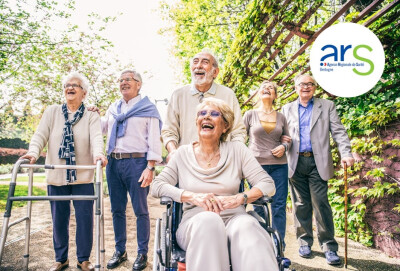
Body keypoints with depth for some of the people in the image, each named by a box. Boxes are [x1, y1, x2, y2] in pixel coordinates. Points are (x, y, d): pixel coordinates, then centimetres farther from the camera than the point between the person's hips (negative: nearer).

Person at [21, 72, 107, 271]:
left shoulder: (91, 116, 3)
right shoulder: (52, 112, 9)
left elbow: (96, 137, -14)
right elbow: (41, 135, -2)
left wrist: (98, 153, -35)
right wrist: (33, 152, -23)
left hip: (83, 177, -1)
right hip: (56, 176, 2)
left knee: (85, 218, 3)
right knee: (59, 219, 11)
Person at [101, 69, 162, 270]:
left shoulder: (148, 108, 1)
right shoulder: (113, 108, 18)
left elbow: (154, 140, -5)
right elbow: (102, 128, 34)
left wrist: (150, 168, -14)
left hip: (136, 162, -5)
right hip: (114, 162, 6)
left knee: (140, 210, 1)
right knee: (117, 209, 11)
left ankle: (142, 254, 14)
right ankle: (120, 251, 25)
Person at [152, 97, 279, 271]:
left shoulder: (238, 150, 10)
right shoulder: (183, 154, 10)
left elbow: (267, 184, 4)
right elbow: (157, 187, 3)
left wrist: (239, 198, -16)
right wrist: (193, 196, -14)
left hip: (234, 218, 0)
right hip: (196, 223, 0)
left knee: (246, 224, -35)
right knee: (208, 219, -36)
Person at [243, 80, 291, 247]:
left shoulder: (281, 117, 11)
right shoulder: (250, 115, 5)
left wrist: (284, 146, -4)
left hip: (279, 166, 2)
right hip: (257, 164, -2)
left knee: (279, 207, 2)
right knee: (258, 207, 4)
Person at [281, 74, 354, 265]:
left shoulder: (327, 106, 11)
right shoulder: (287, 109, 15)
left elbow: (338, 132, 3)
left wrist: (346, 153, -11)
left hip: (317, 162, -2)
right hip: (295, 163, 2)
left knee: (321, 204, -4)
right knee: (301, 204, 8)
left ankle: (329, 246, 7)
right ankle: (304, 242, 20)